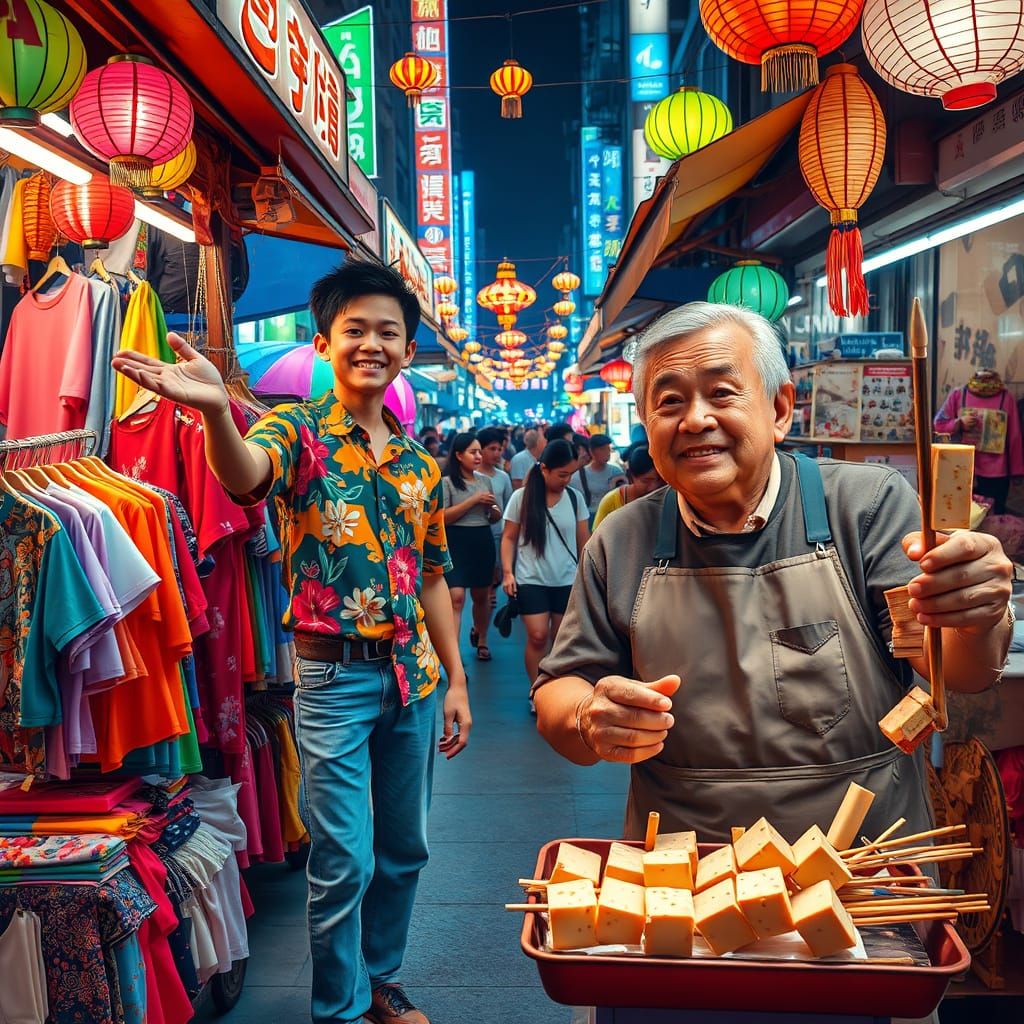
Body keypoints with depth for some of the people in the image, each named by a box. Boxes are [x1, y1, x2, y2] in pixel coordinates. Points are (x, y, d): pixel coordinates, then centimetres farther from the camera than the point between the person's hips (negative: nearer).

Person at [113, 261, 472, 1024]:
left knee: (405, 849, 17)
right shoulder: (299, 432, -6)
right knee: (346, 861, 2)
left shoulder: (419, 462, 9)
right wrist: (216, 410, -53)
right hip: (335, 675, -5)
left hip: (414, 673, 5)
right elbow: (246, 476, -31)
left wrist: (457, 679, 10)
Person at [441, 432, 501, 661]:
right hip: (456, 543, -5)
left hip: (483, 542, 5)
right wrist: (473, 500, -16)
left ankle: (481, 638, 41)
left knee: (481, 595, 17)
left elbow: (495, 518, 20)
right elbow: (442, 517, -15)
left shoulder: (485, 480, 11)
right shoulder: (447, 482, -5)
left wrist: (494, 509, -5)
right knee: (456, 598, -15)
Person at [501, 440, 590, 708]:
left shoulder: (575, 498, 1)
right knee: (537, 636, -8)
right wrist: (507, 572, -7)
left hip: (567, 580, 3)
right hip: (531, 580, -2)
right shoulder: (522, 497, -5)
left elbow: (583, 539, 8)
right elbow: (509, 537, 1)